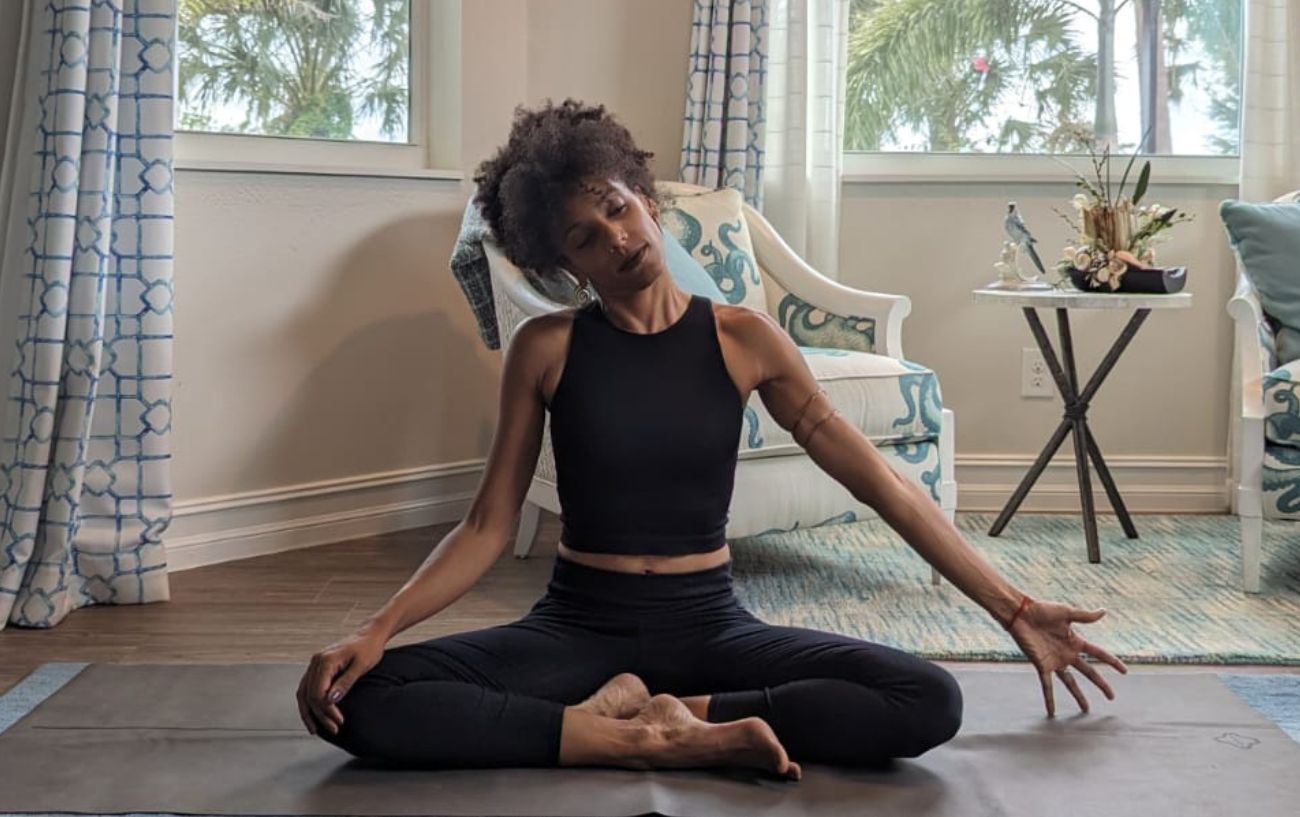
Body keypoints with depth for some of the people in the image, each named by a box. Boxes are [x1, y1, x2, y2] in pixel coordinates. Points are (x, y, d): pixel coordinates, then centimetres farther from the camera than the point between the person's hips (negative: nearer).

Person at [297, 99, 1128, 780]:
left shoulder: (743, 339, 0)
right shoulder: (546, 347, -1)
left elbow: (887, 486, 2)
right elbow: (488, 526, 0)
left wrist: (1014, 610, 1)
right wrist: (375, 631, -16)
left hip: (707, 625, 0)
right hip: (578, 625, 0)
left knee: (929, 702, -25)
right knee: (359, 699, -27)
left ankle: (662, 715, -18)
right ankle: (666, 739, -25)